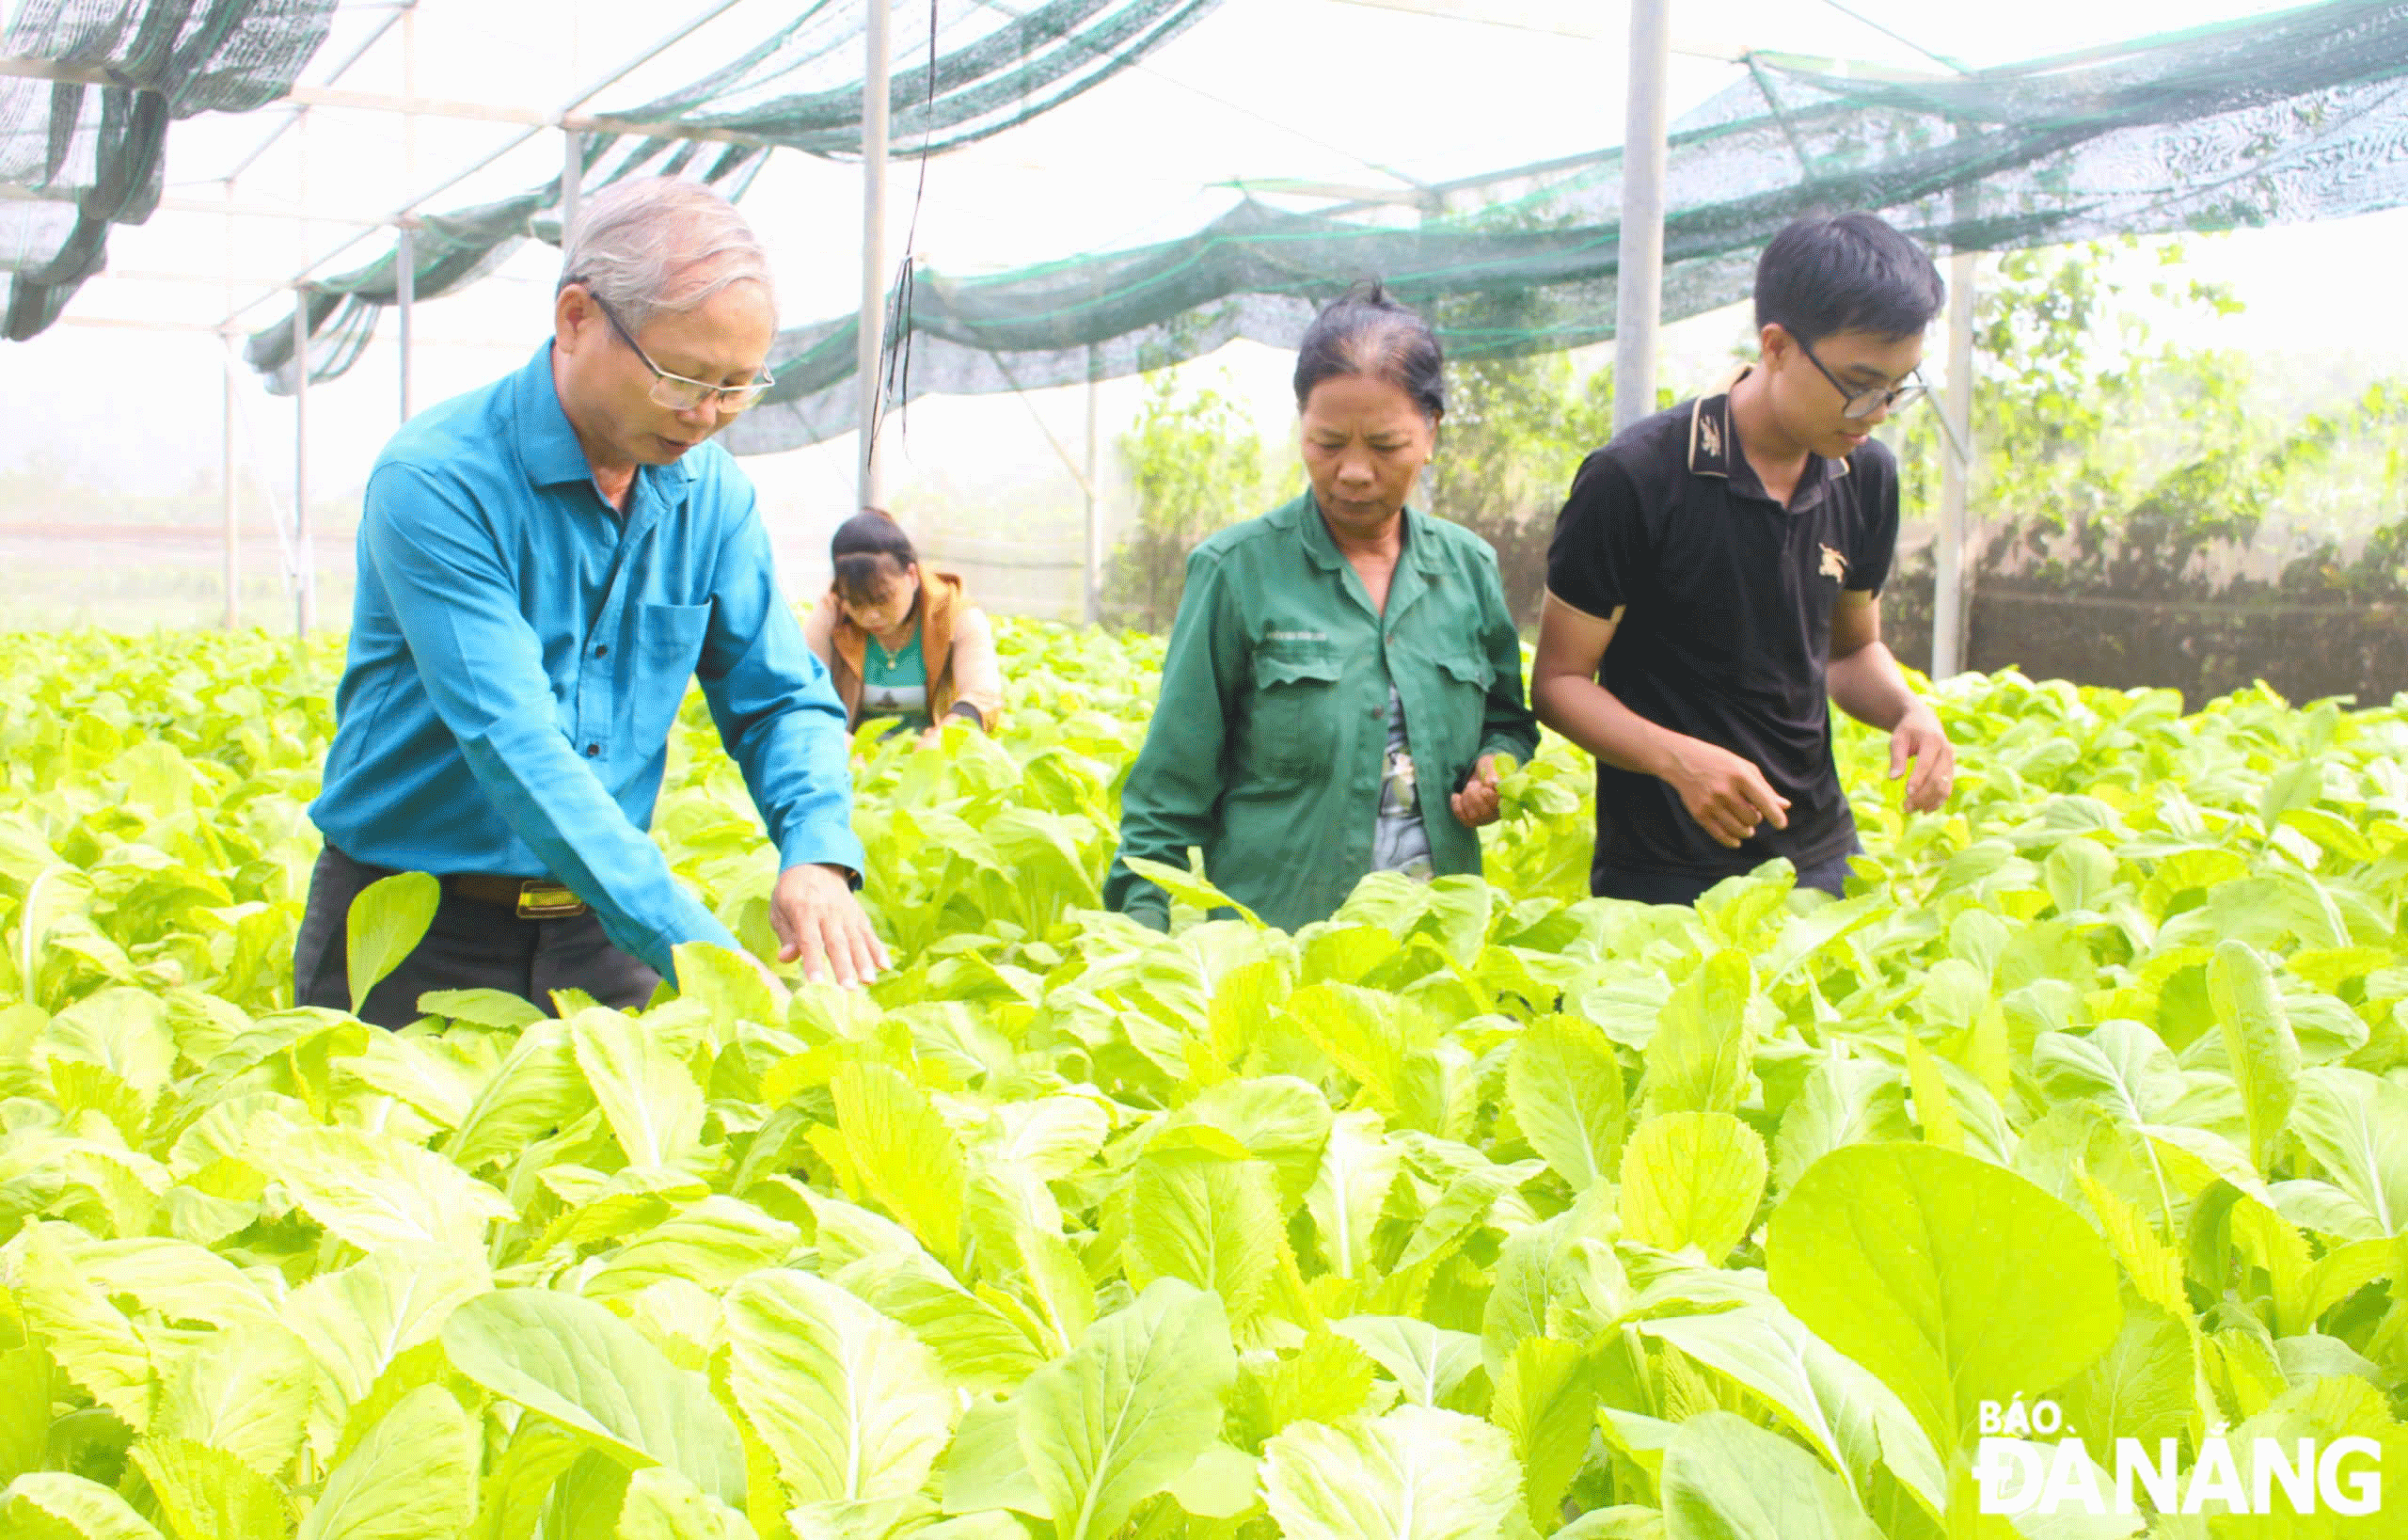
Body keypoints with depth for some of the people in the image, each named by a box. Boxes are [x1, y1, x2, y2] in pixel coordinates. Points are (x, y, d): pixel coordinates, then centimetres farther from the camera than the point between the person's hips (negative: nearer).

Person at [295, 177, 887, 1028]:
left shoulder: (714, 493, 0)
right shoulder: (436, 480, -20)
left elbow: (783, 700, 4)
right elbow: (513, 743, -28)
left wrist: (818, 853, -19)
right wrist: (698, 952, -35)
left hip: (604, 922, 5)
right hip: (416, 928, -4)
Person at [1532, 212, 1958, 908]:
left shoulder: (1866, 477, 5)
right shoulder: (1634, 478, -14)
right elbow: (1559, 680, -9)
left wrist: (1907, 710, -2)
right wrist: (1678, 758, -26)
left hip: (1820, 856, 5)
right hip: (1664, 871, -5)